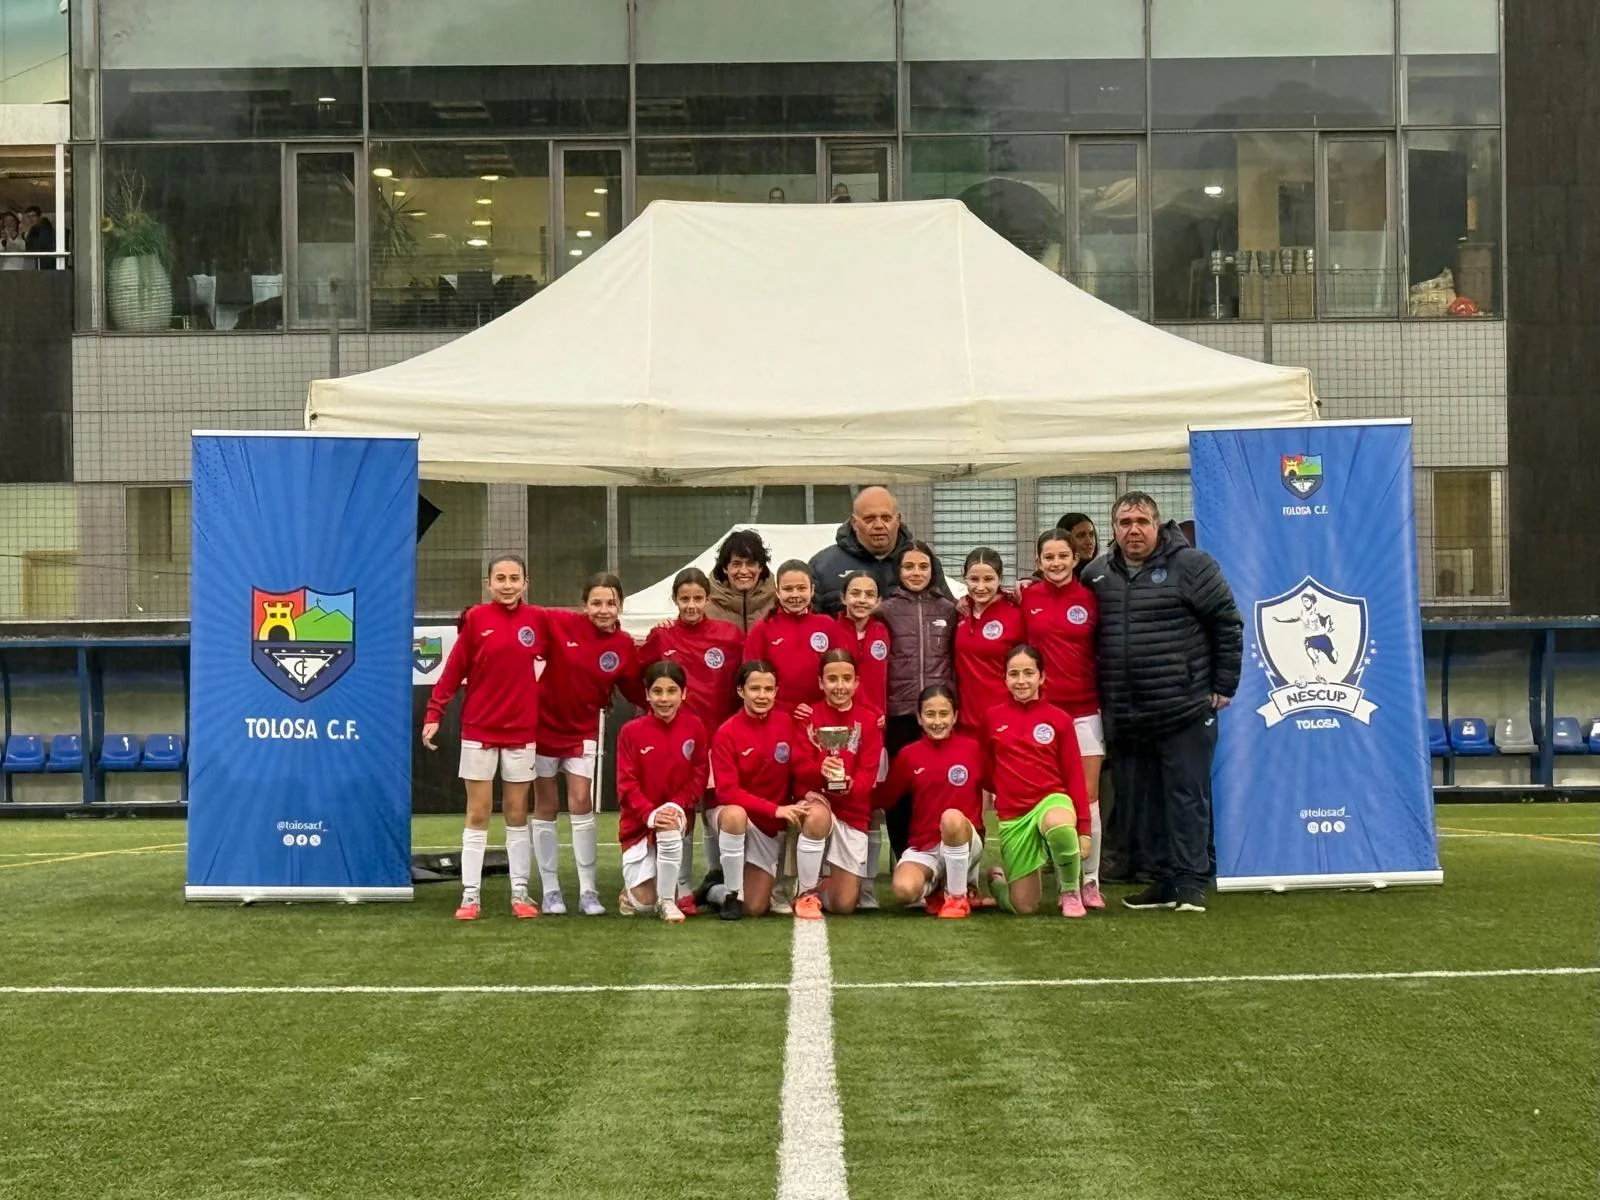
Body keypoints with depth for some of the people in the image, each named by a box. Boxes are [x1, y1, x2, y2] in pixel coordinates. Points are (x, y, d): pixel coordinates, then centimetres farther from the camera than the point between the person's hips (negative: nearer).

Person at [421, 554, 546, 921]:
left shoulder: (537, 620, -2)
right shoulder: (476, 619, -7)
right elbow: (454, 670, -7)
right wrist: (434, 715, -10)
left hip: (521, 730, 2)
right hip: (479, 729, -1)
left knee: (517, 812, 7)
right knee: (478, 813, 3)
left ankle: (520, 892, 13)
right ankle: (470, 894, 6)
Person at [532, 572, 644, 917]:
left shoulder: (624, 646, -9)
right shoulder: (559, 624, -15)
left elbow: (637, 693, -1)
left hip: (583, 730, 1)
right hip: (545, 724, 0)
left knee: (581, 802, -7)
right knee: (546, 806, 6)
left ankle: (588, 891, 1)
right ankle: (550, 890, 15)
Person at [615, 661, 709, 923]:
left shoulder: (694, 727, -3)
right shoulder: (631, 731, -8)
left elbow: (699, 777, -2)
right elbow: (626, 785, -10)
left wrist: (676, 806, -19)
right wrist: (651, 814, -26)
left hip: (677, 816, 1)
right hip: (639, 822, -1)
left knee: (670, 826, -38)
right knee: (642, 904, -14)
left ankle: (668, 899, -17)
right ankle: (633, 891, 26)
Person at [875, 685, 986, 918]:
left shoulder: (972, 748, 0)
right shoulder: (909, 755, 3)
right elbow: (883, 798, 8)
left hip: (964, 843, -1)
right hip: (923, 847, 1)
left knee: (951, 817, -38)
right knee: (904, 890, -32)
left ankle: (958, 896, -16)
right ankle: (933, 890, 7)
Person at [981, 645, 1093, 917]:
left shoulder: (1059, 720, 0)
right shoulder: (993, 719, 4)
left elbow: (1074, 775, 0)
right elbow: (987, 772, 16)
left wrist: (1083, 828, -5)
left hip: (1052, 800, -1)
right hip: (1012, 816, 2)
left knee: (1059, 825, -42)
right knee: (1023, 907, -1)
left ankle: (1071, 892, -13)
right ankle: (998, 879, 37)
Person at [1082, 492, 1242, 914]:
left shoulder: (1190, 565, -6)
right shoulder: (1098, 574, 9)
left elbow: (1227, 624, -4)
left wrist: (1223, 686, -4)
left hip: (1185, 710, -5)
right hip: (1125, 717, 5)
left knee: (1187, 796, -2)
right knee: (1139, 801, 8)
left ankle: (1191, 882, 2)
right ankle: (1161, 880, 18)